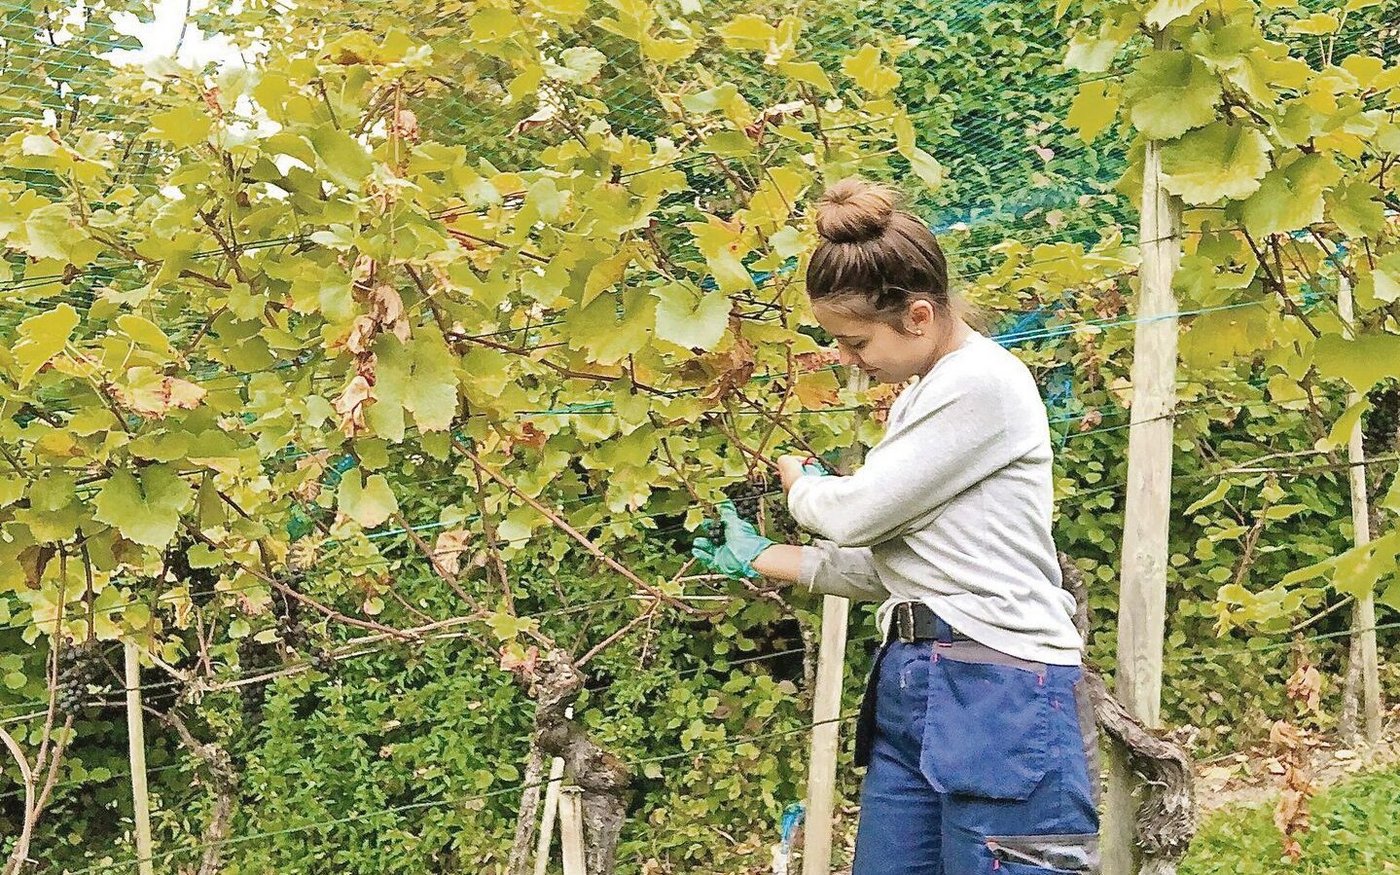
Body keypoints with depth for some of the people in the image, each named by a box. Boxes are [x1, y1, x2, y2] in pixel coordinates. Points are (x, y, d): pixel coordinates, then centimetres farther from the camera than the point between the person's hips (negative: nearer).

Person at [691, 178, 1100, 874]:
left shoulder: (983, 383, -12)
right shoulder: (919, 399, 17)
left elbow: (855, 512, -11)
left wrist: (797, 481, 10)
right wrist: (759, 559, 22)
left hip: (999, 693, -9)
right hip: (909, 685, 9)